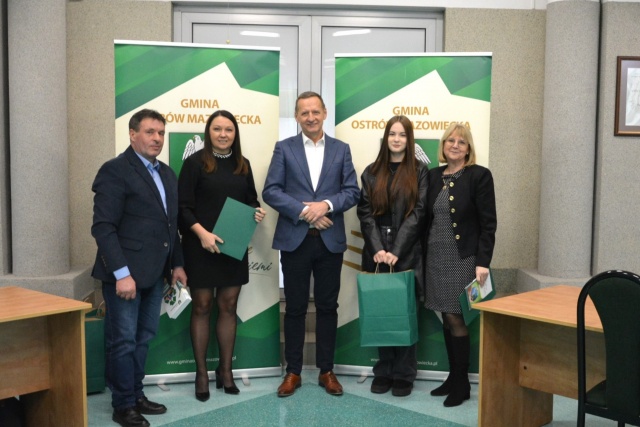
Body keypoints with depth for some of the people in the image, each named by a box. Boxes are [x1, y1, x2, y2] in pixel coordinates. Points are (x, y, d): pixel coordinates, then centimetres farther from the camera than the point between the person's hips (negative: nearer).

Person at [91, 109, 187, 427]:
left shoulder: (167, 174, 14)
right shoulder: (115, 170, -10)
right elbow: (103, 227, -16)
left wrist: (176, 264, 13)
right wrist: (121, 273, -20)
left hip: (155, 272, 7)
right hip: (126, 273, -7)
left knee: (143, 339, 15)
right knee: (123, 341, 3)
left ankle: (137, 395, 27)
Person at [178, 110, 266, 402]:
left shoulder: (243, 164, 10)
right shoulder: (195, 162, -5)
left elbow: (251, 199, 17)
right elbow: (183, 206, -9)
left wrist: (257, 212, -5)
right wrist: (202, 233, -21)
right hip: (201, 246, -4)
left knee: (228, 306, 9)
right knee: (201, 307, 4)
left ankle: (225, 370, 20)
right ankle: (201, 373, 14)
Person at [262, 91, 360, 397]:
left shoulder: (341, 149, 8)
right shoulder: (284, 148, 4)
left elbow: (352, 192, 2)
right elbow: (270, 191, -4)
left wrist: (326, 205, -16)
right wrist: (304, 211, -15)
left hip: (330, 240, 1)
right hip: (295, 239, -1)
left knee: (327, 307, 9)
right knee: (295, 308, 7)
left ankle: (326, 371, 21)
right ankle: (293, 372, 18)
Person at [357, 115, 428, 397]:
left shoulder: (419, 171, 1)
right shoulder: (371, 173, 9)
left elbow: (417, 213, -7)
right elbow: (365, 213, 2)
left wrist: (396, 251, -14)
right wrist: (378, 249, -12)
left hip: (407, 255, -2)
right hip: (376, 254, 2)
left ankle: (403, 375, 14)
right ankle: (383, 371, 18)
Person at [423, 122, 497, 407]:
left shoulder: (479, 176, -5)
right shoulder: (434, 176, 10)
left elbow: (488, 223, -9)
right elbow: (427, 219, 11)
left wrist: (483, 262, -16)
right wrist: (422, 257, 7)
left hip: (462, 258, -5)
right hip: (436, 257, 5)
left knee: (456, 319, -3)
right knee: (447, 318, 10)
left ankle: (461, 383, 10)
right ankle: (453, 376, 22)